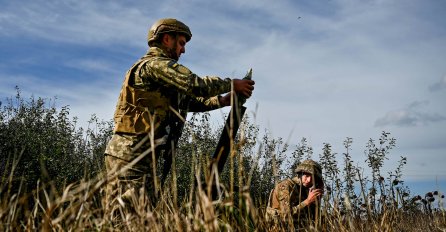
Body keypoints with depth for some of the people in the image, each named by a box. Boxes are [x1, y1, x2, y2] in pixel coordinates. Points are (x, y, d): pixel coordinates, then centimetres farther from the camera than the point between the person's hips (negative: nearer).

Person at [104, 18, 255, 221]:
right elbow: (197, 85, -19)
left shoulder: (156, 68, 22)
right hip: (130, 154, -10)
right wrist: (232, 84, -4)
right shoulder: (156, 64, -9)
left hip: (142, 155, 10)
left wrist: (222, 100, 8)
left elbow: (188, 101, 20)